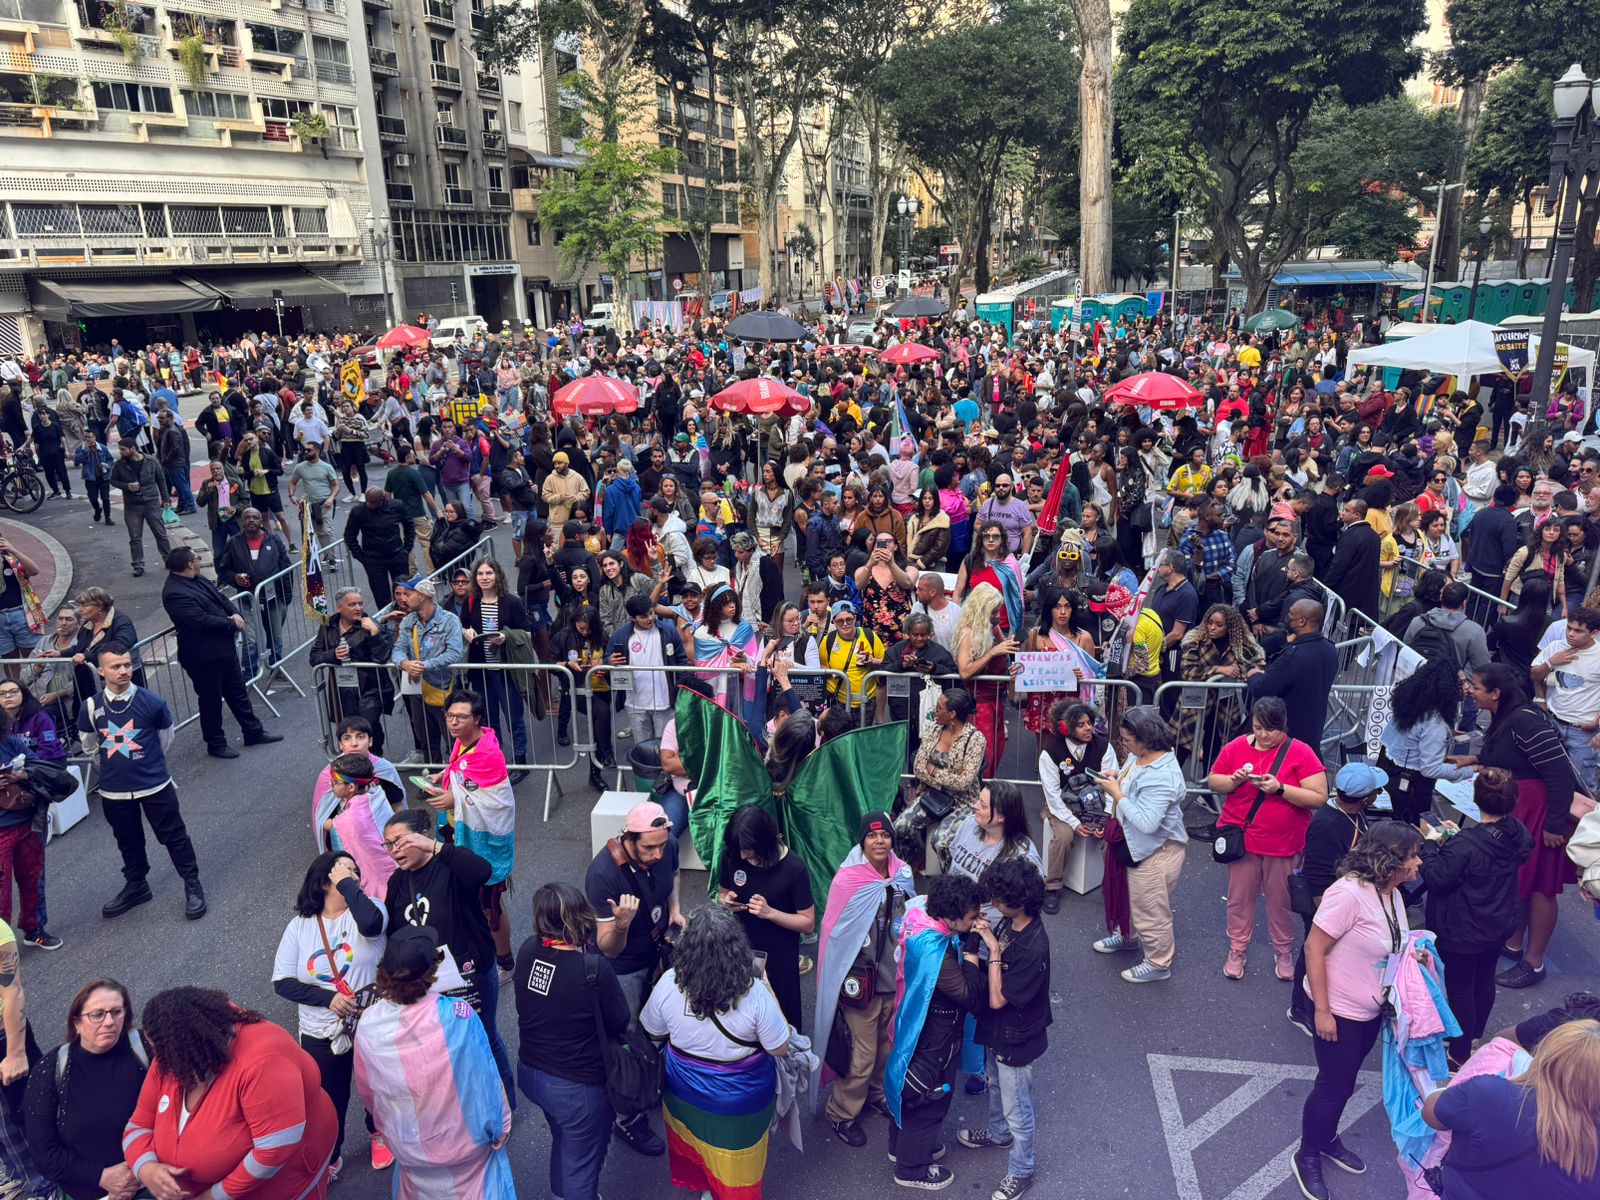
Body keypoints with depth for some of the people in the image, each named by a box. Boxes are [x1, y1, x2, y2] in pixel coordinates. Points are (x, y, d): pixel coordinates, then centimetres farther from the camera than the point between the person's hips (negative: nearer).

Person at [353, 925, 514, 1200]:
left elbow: (367, 1091, -2)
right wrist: (500, 1127, -1)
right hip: (465, 1143, -3)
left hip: (409, 1149, 3)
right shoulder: (458, 1016, -30)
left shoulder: (368, 1025, -20)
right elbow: (486, 1078, -18)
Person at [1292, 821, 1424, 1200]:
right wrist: (1322, 1011, -23)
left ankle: (1327, 1140, 45)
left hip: (1371, 1010, 8)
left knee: (1344, 1082, 23)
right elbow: (1314, 948, -26)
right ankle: (1306, 1158, 27)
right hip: (1339, 1010, -8)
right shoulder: (1349, 893, -29)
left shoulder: (1392, 895, -2)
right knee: (1333, 1086, 6)